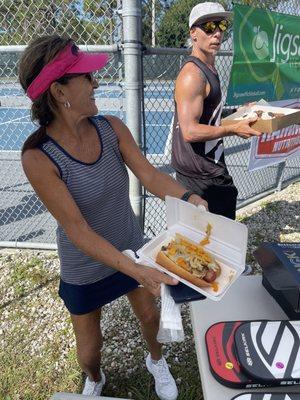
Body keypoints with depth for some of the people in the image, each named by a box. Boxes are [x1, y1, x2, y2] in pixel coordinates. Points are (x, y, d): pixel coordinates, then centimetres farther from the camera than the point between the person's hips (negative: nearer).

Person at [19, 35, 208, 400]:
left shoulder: (112, 129, -14)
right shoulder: (38, 158, -27)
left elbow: (149, 175, -16)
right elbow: (77, 229, -29)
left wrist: (188, 198, -34)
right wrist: (134, 270, -35)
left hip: (133, 250, 4)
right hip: (85, 269, -3)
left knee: (149, 316, 25)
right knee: (89, 351, 20)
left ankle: (156, 361, 62)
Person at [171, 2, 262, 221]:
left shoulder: (209, 68, 14)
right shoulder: (193, 74, -19)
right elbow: (190, 131, -27)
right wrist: (233, 129, -21)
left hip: (211, 168, 10)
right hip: (200, 176, -10)